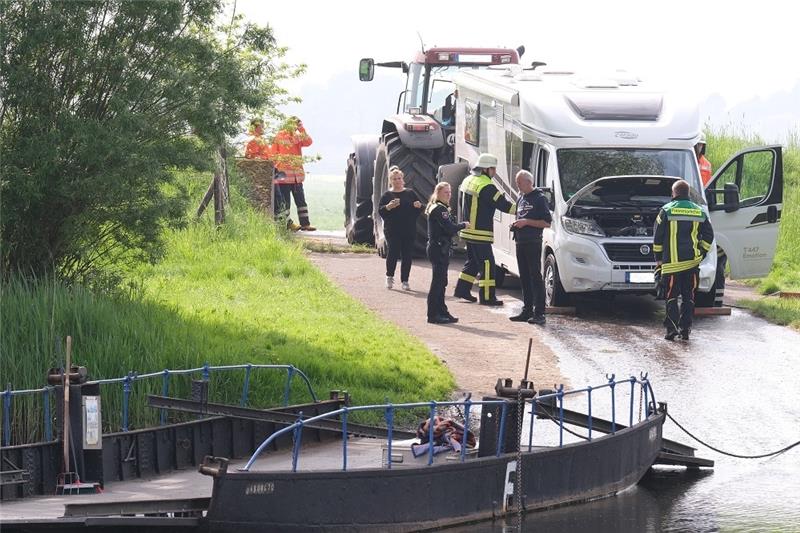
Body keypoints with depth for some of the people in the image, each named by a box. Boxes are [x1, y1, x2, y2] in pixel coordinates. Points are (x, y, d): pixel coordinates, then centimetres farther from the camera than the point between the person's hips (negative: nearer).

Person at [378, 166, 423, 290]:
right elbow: (380, 211, -2)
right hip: (393, 231, -2)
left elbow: (420, 209, 13)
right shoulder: (387, 195, 5)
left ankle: (405, 281, 8)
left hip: (409, 231, 2)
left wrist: (418, 206, -9)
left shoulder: (410, 193, 11)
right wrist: (388, 207, -21)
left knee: (407, 255, 0)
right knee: (393, 252, -8)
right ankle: (389, 276, 14)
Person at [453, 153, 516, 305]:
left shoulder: (468, 181, 11)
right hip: (480, 233, -9)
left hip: (467, 230, 9)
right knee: (487, 264, -5)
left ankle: (462, 289, 25)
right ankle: (487, 297, -5)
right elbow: (503, 204, -19)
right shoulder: (486, 187, -19)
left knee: (473, 261, 21)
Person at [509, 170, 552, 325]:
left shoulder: (539, 198, -7)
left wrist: (527, 222, -16)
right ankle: (527, 311, 16)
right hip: (520, 243, 9)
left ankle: (539, 314, -11)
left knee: (535, 277, -9)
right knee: (524, 278, 11)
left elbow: (547, 223, -12)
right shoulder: (521, 199, 18)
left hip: (533, 243, -9)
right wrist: (516, 225, 9)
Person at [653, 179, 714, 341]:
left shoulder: (666, 211, -2)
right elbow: (709, 236, 9)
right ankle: (685, 329, 5)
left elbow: (657, 237, 0)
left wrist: (658, 259, 8)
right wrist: (701, 254, 15)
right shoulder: (699, 212, 9)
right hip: (692, 261, 3)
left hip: (671, 262, -3)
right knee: (688, 296, 9)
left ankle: (672, 327, -9)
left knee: (671, 296, 2)